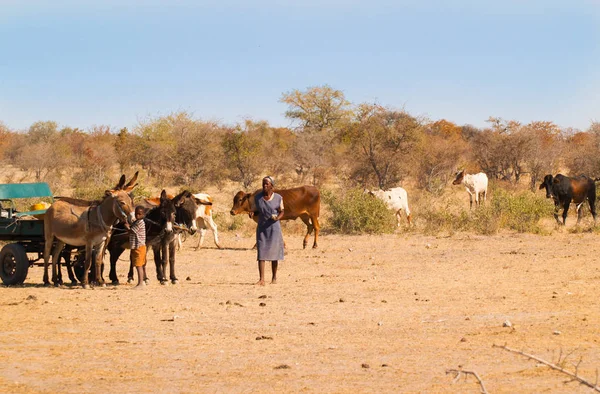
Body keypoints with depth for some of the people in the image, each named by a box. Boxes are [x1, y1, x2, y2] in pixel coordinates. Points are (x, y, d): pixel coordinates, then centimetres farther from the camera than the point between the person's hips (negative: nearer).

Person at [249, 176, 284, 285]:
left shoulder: (278, 198, -6)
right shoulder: (257, 197, 1)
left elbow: (282, 212, 2)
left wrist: (277, 218, -18)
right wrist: (252, 213, -10)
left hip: (274, 228, -2)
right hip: (261, 228, 2)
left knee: (274, 252, 5)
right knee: (261, 252, -7)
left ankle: (274, 277, 20)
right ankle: (261, 279, -11)